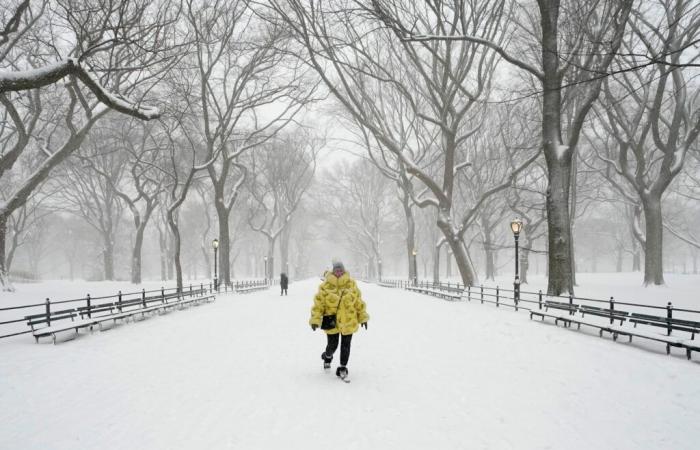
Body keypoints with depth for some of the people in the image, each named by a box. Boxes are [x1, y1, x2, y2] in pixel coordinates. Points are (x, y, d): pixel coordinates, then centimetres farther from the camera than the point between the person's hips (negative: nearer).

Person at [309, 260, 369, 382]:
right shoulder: (325, 286, -9)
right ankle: (327, 357, 44)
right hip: (332, 323, -1)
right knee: (332, 345, 9)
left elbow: (359, 302, 6)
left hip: (348, 322, 2)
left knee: (345, 346, 7)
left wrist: (362, 317, 8)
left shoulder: (351, 284, -1)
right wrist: (315, 319, -12)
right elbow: (318, 303, -7)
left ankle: (343, 369, 23)